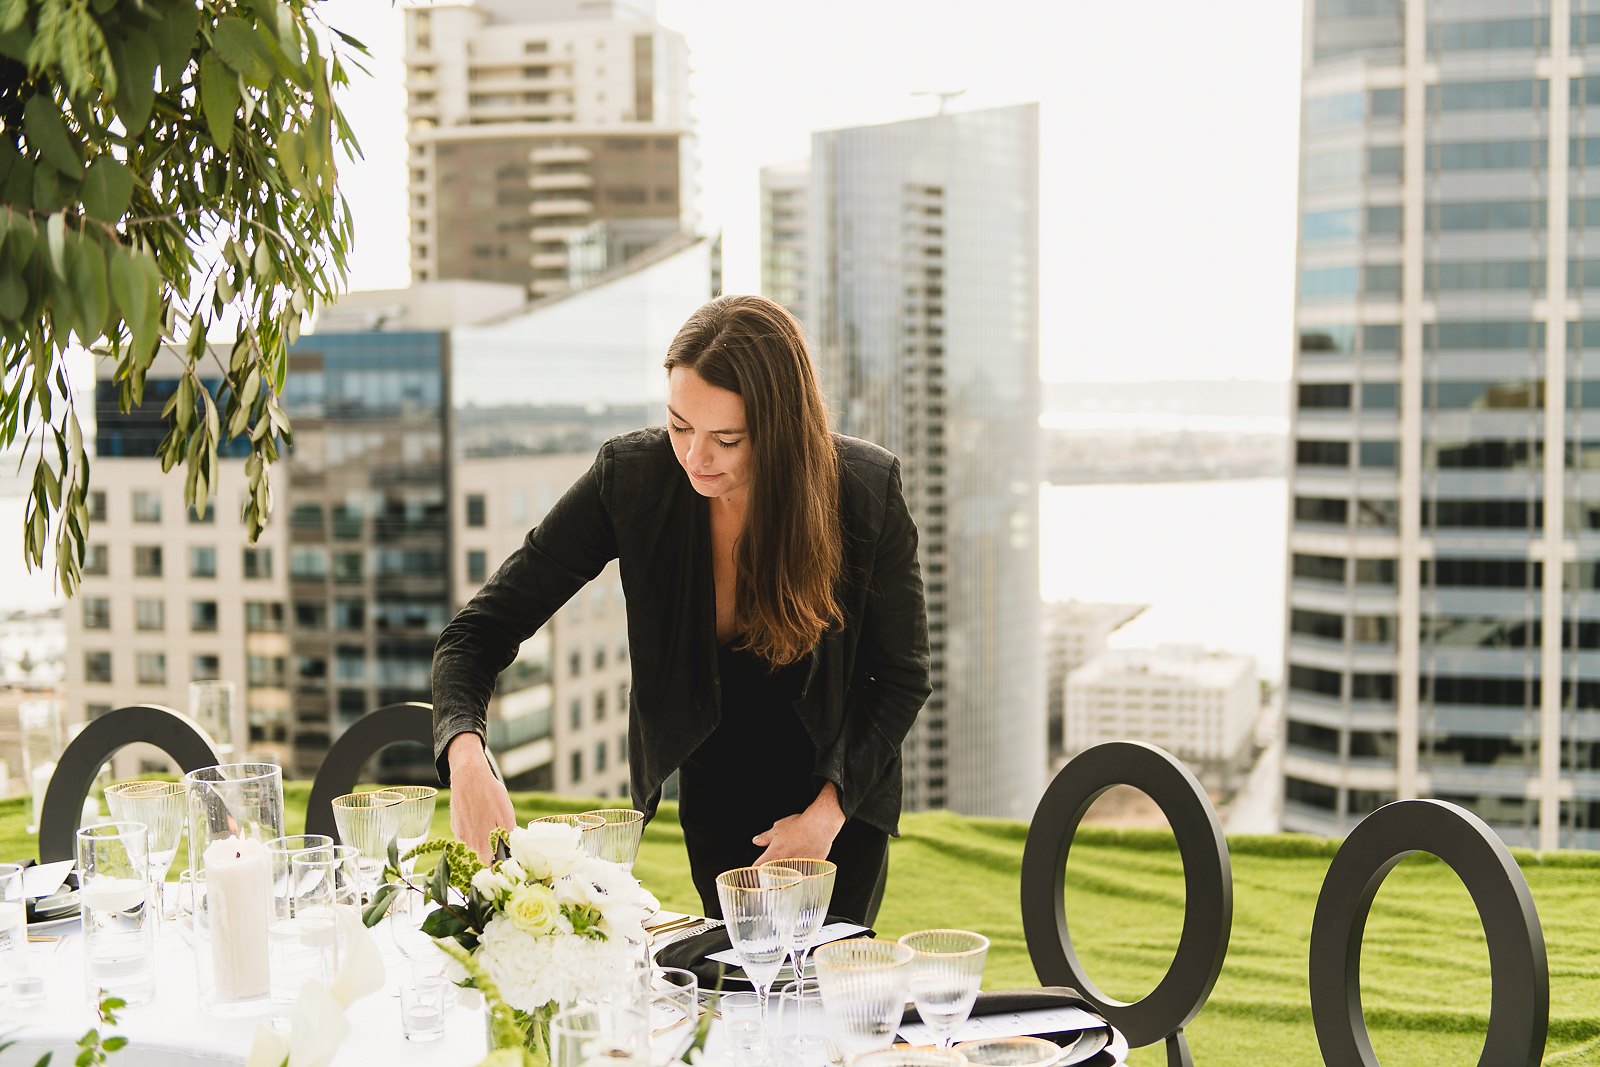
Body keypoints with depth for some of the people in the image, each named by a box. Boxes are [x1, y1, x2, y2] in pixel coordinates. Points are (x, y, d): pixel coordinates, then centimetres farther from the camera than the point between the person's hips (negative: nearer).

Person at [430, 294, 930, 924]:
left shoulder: (867, 488, -23)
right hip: (713, 790, 1)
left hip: (841, 795, -1)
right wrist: (466, 755, -39)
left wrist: (828, 812, -17)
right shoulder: (630, 476, -23)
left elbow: (902, 676, -9)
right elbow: (482, 628, -20)